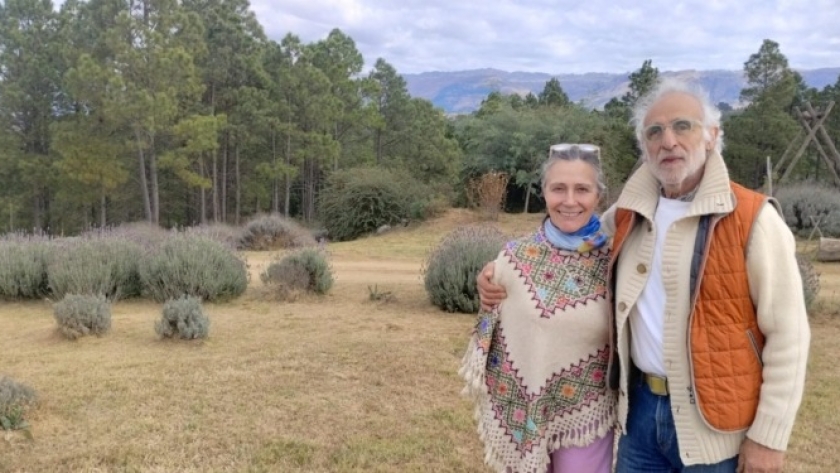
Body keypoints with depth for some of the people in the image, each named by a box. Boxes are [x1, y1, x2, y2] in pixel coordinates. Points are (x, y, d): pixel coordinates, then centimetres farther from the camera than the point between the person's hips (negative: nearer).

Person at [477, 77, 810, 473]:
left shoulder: (752, 220, -12)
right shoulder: (630, 213, 3)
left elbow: (787, 334, -10)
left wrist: (769, 436, -11)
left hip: (714, 420, -4)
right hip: (642, 405, 5)